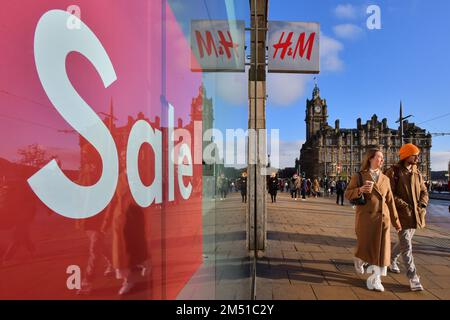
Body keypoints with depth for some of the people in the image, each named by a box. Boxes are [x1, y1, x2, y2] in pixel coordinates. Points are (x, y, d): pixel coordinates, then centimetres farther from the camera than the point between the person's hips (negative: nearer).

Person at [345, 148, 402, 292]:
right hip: (365, 217, -3)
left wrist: (396, 221, 10)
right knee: (364, 245, 6)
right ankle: (358, 260, 41)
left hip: (383, 218, 3)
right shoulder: (359, 176, -2)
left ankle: (375, 279, 12)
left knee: (381, 248, 0)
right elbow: (347, 194, -4)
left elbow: (390, 201, 11)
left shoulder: (385, 179, 9)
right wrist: (360, 190, -23)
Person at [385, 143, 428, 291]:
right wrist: (404, 205, -17)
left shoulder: (417, 173, 10)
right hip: (402, 214, -7)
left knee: (404, 242, 21)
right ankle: (413, 278, 2)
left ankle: (392, 259, 45)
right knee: (407, 247, -5)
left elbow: (424, 191, 16)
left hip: (415, 214, 7)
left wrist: (423, 205, 0)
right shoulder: (394, 171, -11)